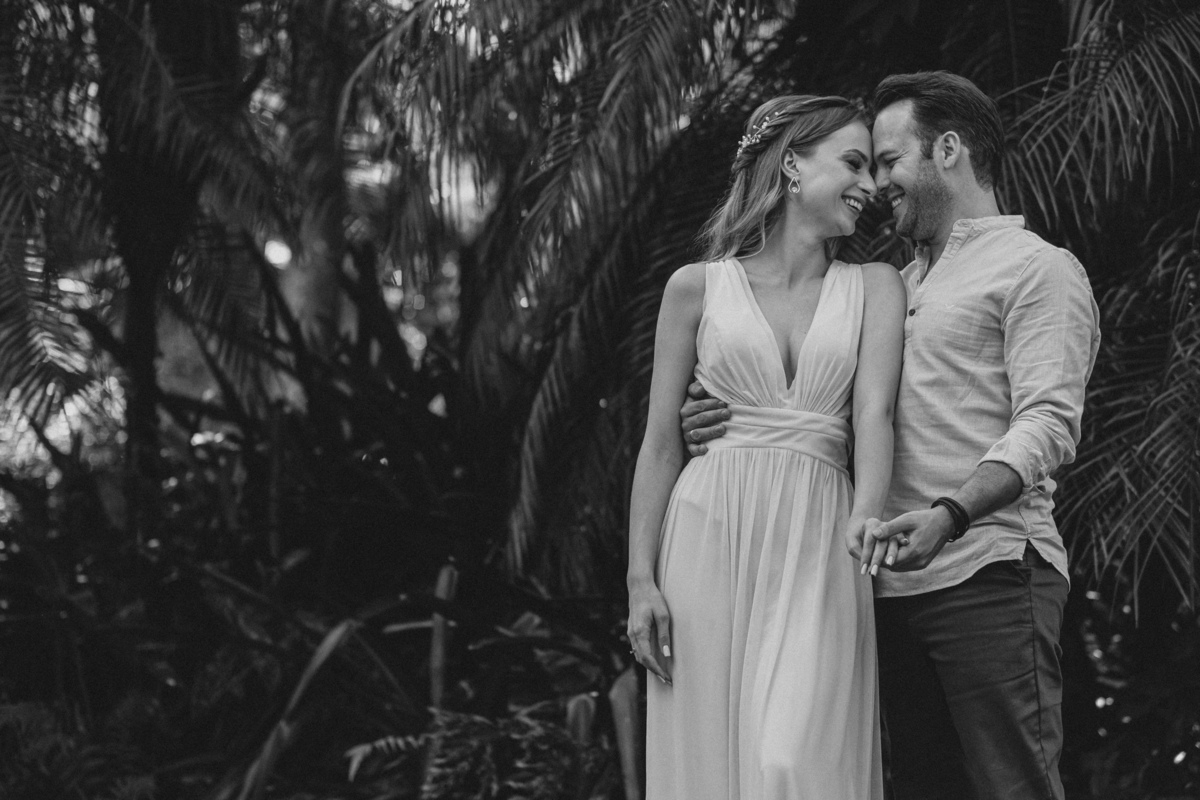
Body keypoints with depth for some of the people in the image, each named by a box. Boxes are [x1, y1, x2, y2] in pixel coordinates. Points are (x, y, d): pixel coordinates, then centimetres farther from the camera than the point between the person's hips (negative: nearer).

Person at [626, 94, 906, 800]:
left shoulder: (874, 287, 11)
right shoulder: (697, 288, 9)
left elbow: (875, 412, -4)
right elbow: (661, 443, 7)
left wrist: (864, 527, -20)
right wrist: (641, 580, -1)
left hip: (818, 551, 0)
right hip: (710, 537, 0)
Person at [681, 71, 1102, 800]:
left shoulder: (1037, 268, 1)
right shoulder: (900, 287, 25)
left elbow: (1048, 423, -12)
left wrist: (949, 515, -27)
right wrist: (745, 422, -2)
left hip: (989, 576, -7)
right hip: (896, 584, 7)